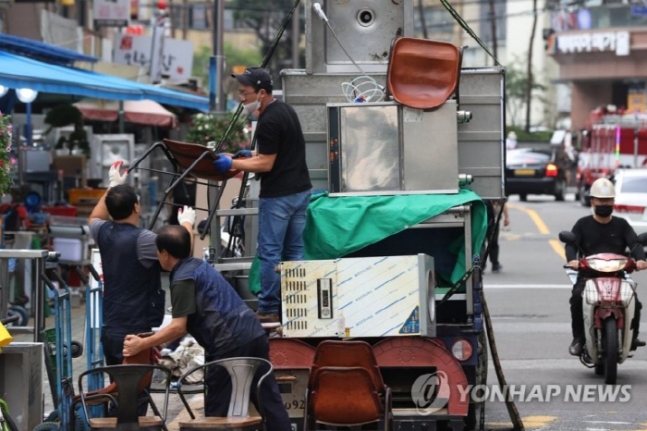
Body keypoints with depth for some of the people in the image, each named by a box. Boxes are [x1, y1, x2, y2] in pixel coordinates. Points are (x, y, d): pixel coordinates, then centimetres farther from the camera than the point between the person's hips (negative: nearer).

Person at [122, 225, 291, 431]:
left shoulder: (182, 279, -7)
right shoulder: (199, 265, 21)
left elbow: (179, 327, -14)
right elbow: (192, 321, 28)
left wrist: (142, 344, -9)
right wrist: (159, 342, 29)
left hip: (230, 343, -9)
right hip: (253, 332, 9)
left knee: (217, 411, 2)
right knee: (269, 400, 8)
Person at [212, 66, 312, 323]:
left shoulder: (268, 121, -18)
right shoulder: (285, 110, 13)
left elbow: (266, 164, -16)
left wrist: (232, 163, -11)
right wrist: (252, 154, 19)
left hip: (278, 195, -10)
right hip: (300, 189, 10)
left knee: (269, 252, -4)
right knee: (294, 251, 11)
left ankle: (268, 309, -1)